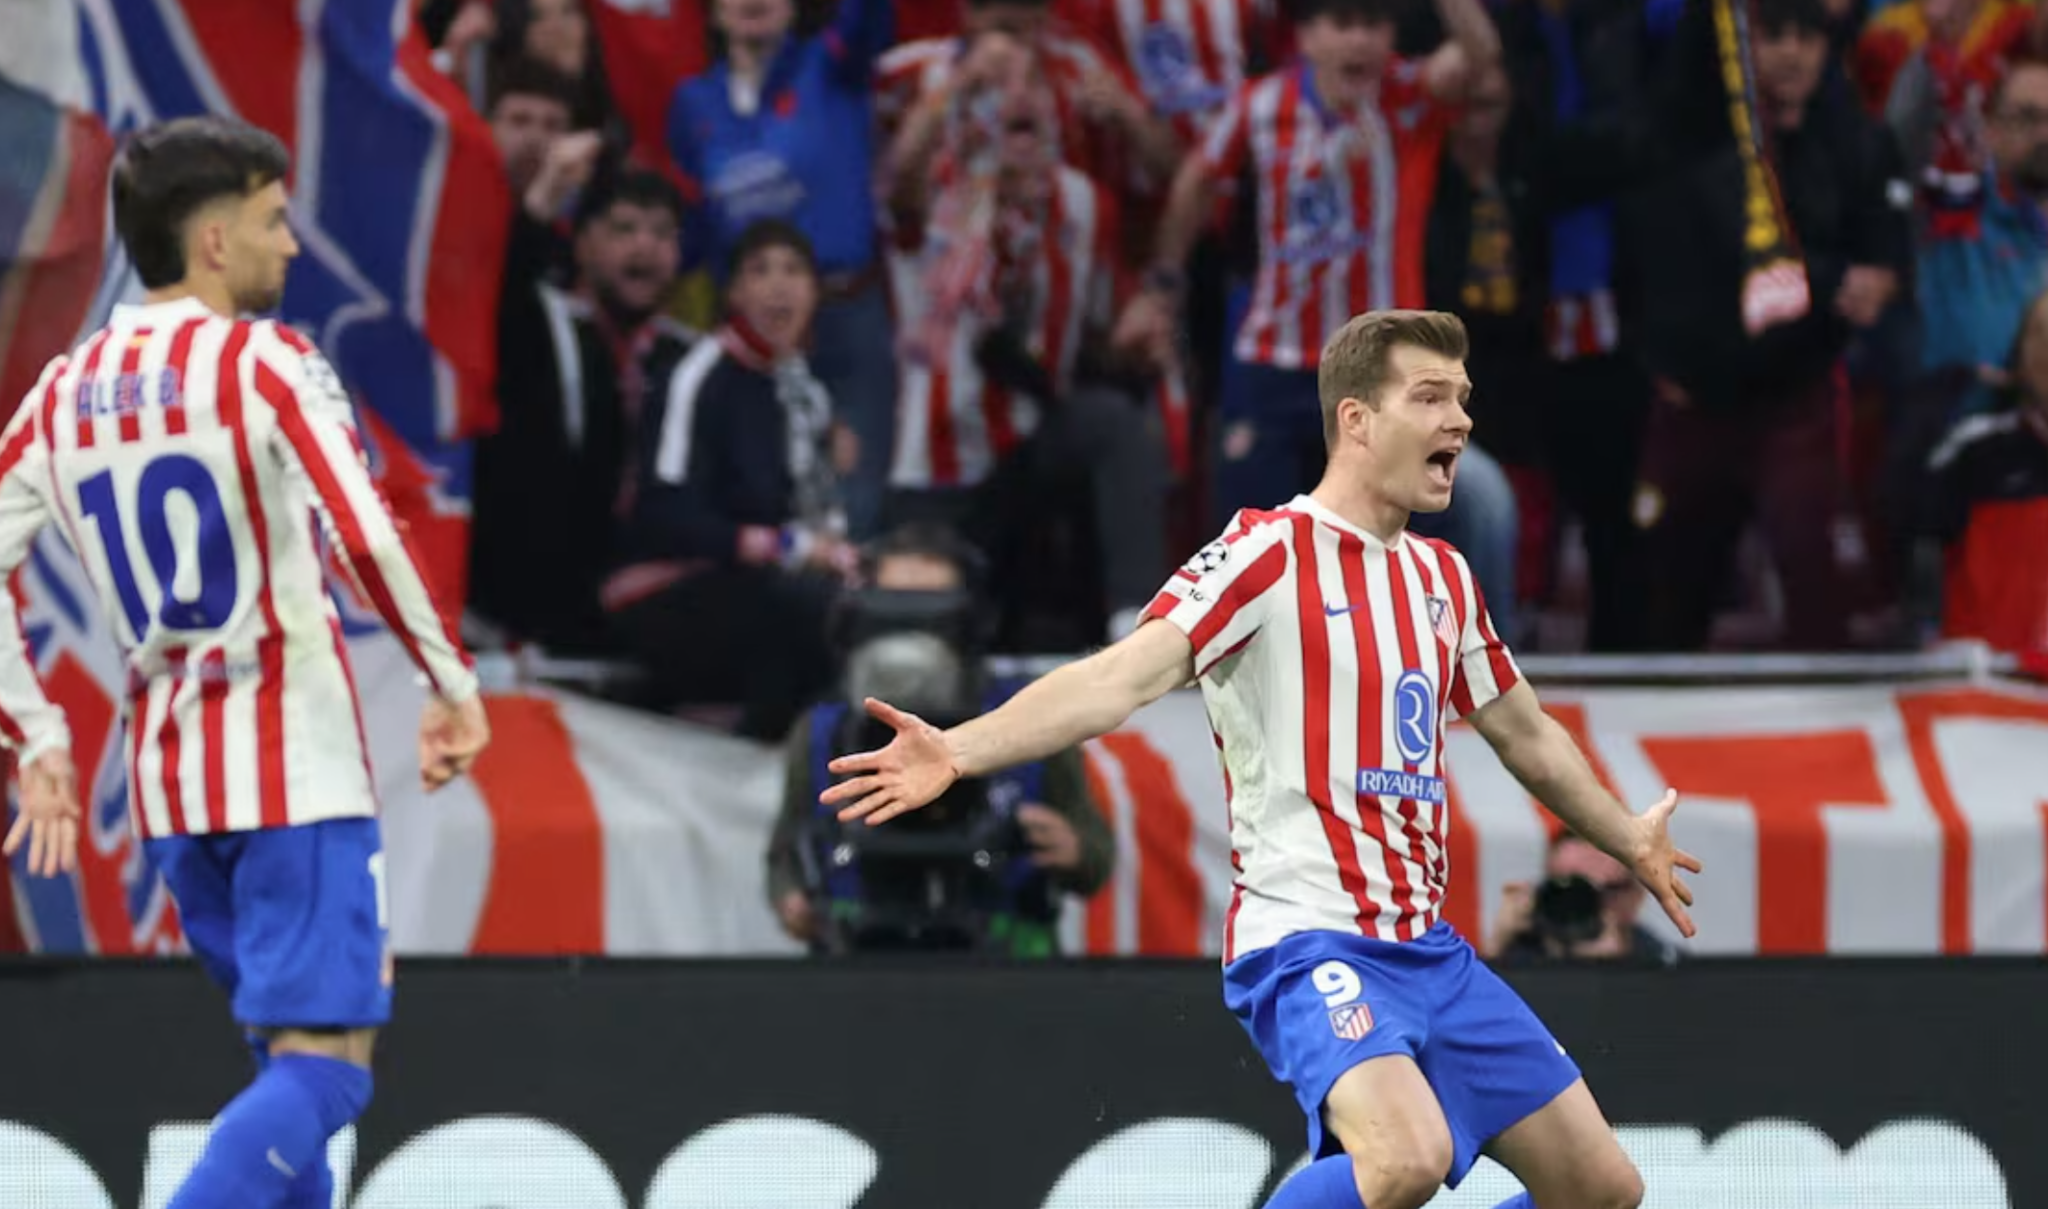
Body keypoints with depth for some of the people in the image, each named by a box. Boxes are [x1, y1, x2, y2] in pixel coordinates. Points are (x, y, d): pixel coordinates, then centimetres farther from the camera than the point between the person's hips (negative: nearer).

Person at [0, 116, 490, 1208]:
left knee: (290, 1061, 19)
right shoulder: (261, 363, -9)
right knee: (323, 1066, -9)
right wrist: (453, 685, -10)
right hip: (295, 763, -7)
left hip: (167, 779, 7)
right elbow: (367, 542, -20)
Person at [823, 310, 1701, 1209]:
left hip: (1427, 952, 8)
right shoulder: (1270, 553, -9)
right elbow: (1123, 678, -21)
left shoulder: (1442, 577, 14)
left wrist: (1629, 840, 44)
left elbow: (1527, 736, 31)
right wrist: (959, 751, -35)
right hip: (1313, 943, -8)